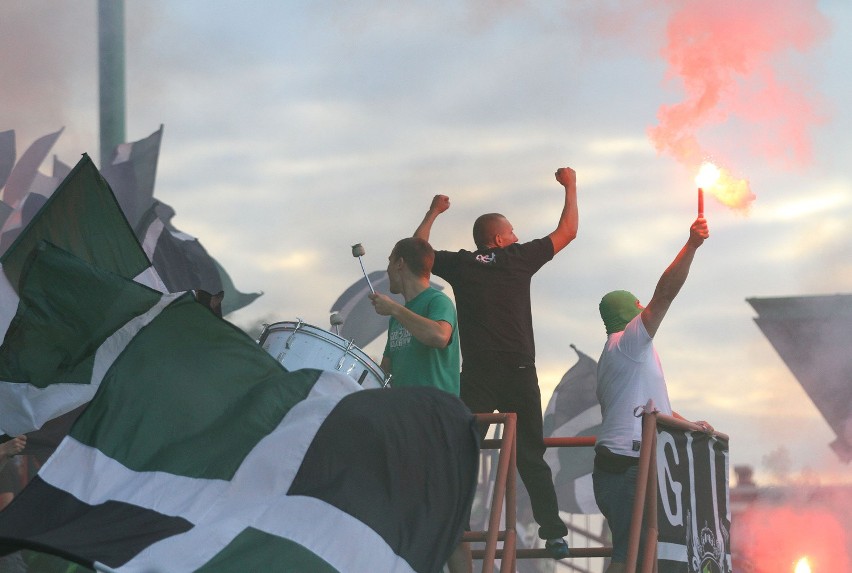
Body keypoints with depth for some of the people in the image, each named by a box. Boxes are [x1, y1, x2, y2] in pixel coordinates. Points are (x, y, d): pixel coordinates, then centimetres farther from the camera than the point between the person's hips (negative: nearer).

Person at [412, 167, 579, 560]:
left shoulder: (460, 265, 5)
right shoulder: (519, 259, 2)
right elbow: (567, 232, 13)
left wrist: (433, 213, 35)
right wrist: (570, 186, 25)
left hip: (477, 376, 0)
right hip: (518, 374, 0)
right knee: (531, 457, 5)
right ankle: (553, 534, 2)